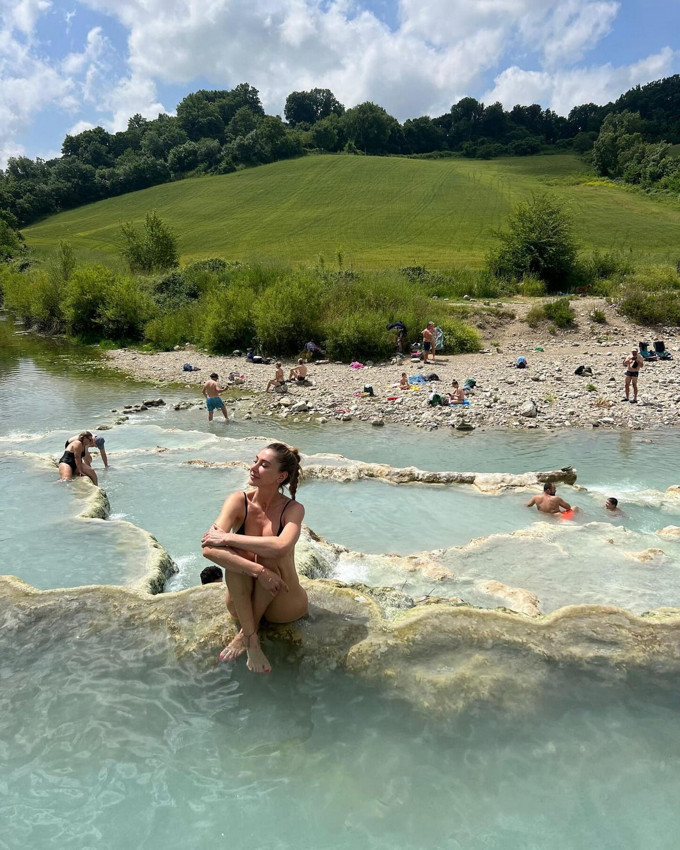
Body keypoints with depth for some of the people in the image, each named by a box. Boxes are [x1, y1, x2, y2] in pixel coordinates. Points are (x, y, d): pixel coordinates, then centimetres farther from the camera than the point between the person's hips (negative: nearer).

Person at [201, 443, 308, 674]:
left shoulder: (293, 509, -12)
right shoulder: (238, 501, -10)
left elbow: (282, 547, -36)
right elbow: (209, 549, -26)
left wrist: (227, 538, -32)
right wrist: (258, 571, -36)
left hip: (282, 606, -1)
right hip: (242, 602, 1)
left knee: (271, 553, -30)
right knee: (234, 553, -28)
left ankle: (245, 633, -16)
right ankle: (251, 640, -24)